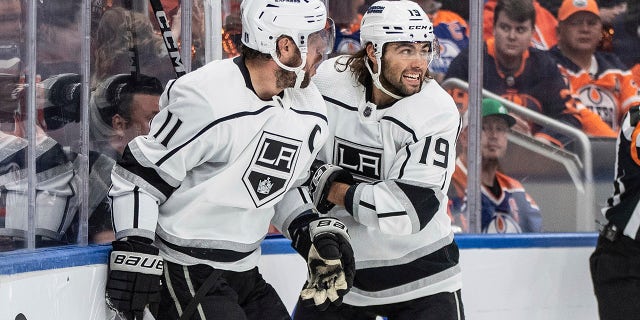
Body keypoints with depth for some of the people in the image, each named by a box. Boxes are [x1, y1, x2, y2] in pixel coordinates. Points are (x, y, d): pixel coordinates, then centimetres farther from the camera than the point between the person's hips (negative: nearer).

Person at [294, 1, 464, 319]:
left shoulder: (437, 112, -19)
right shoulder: (327, 83, -9)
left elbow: (409, 210, -25)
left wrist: (338, 193, -18)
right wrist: (318, 176, -11)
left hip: (420, 273, -3)